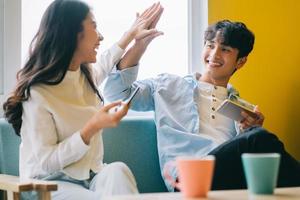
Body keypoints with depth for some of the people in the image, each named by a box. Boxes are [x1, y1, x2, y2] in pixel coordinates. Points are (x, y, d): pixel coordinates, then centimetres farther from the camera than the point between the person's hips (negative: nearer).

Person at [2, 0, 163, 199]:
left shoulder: (87, 75, 8)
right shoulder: (38, 93, -17)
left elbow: (103, 65, 36)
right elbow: (46, 162, -18)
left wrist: (132, 34, 38)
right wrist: (92, 128, -25)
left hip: (90, 176, 7)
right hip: (49, 184, -6)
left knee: (117, 171, -28)